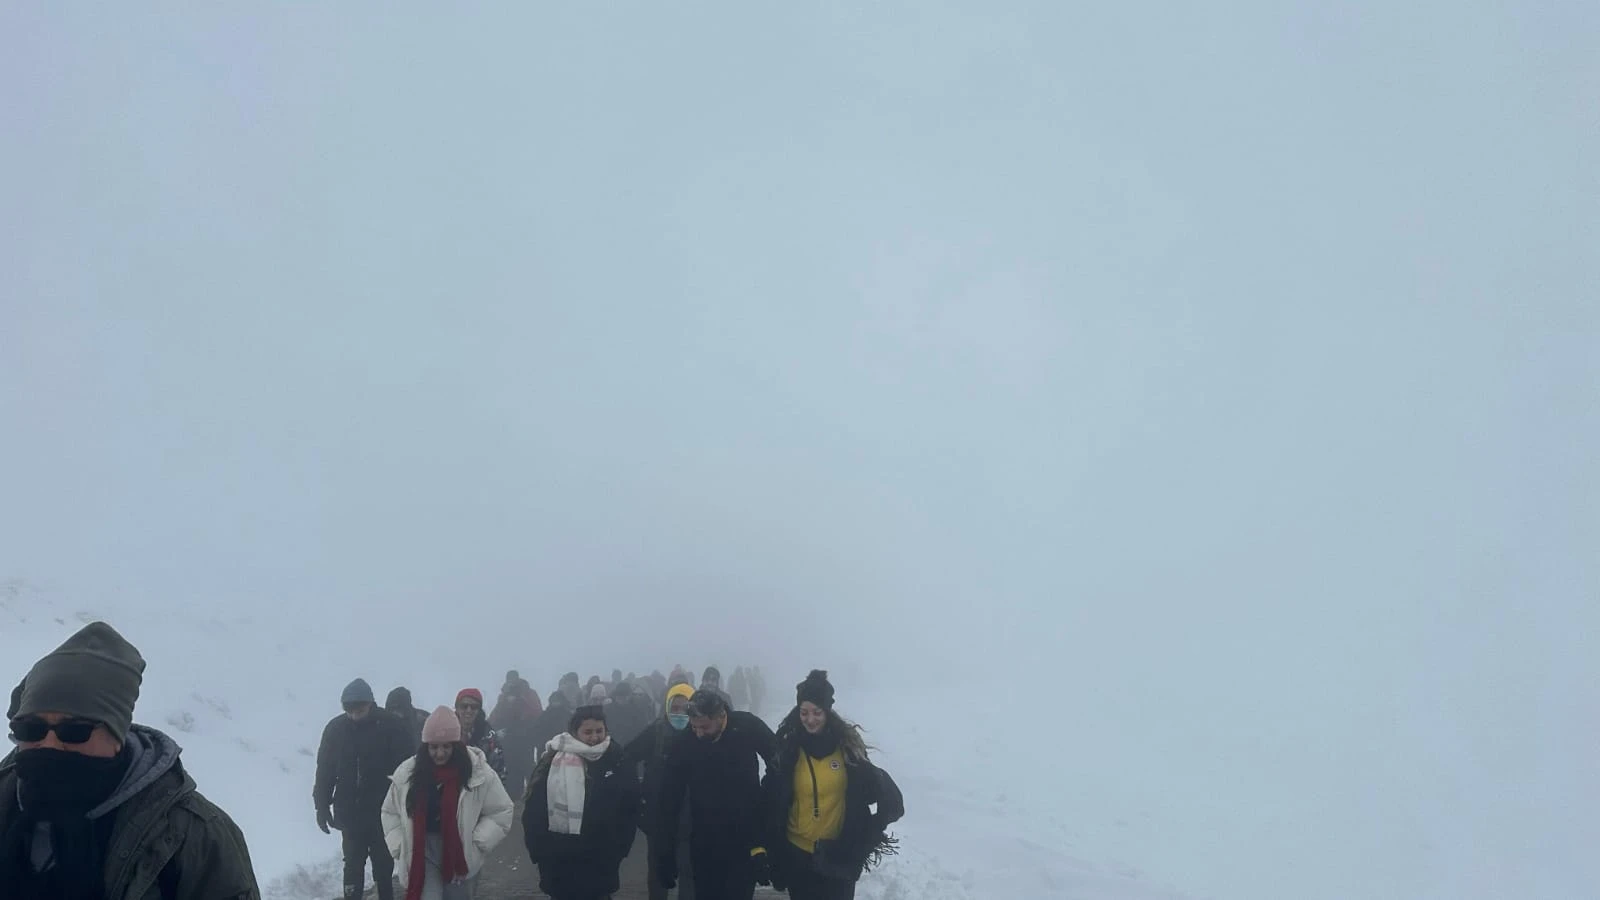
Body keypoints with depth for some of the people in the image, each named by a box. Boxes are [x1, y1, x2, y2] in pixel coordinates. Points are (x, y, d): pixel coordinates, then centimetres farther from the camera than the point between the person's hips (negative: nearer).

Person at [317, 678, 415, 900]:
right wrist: (322, 805, 3)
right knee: (353, 864, 10)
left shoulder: (393, 727, -13)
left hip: (383, 812, -2)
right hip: (349, 813, 2)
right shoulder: (335, 728, -4)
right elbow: (325, 770, 4)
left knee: (383, 865, 10)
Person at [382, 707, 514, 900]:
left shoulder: (478, 772, -11)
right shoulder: (407, 772, -3)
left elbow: (501, 811, -2)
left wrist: (476, 843, -10)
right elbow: (390, 812, 11)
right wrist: (400, 846, 1)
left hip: (460, 855, 0)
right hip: (422, 853, 0)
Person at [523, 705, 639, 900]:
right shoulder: (554, 760, -6)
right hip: (559, 861, -1)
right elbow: (535, 809, -5)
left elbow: (630, 807, 3)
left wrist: (619, 847, -1)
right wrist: (539, 849, -8)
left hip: (601, 862, 1)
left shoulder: (616, 759, -1)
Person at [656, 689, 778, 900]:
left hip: (745, 842, -1)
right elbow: (670, 801, -6)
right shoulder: (683, 742, -12)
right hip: (705, 845, 2)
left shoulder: (748, 728, -15)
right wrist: (666, 854, -5)